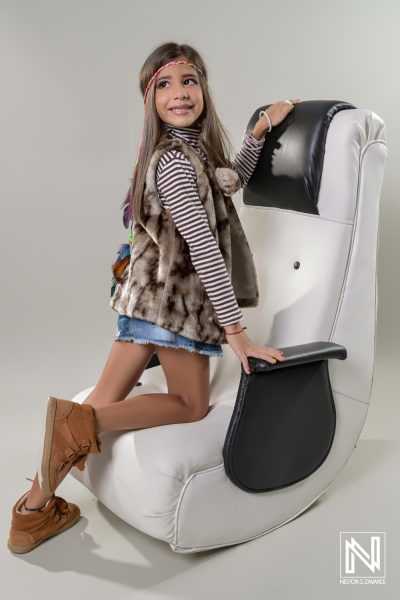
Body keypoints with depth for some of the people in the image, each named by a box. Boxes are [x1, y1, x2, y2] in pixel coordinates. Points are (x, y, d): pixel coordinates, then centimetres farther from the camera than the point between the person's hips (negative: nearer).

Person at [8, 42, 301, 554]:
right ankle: (78, 424, -6)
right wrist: (235, 331, -22)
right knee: (191, 405, 8)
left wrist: (260, 131, 17)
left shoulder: (189, 148, 13)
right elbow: (204, 248, -23)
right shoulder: (176, 163, -17)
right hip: (175, 298, -9)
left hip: (149, 292, 9)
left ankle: (33, 511, 17)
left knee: (104, 402, 9)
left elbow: (230, 180, 28)